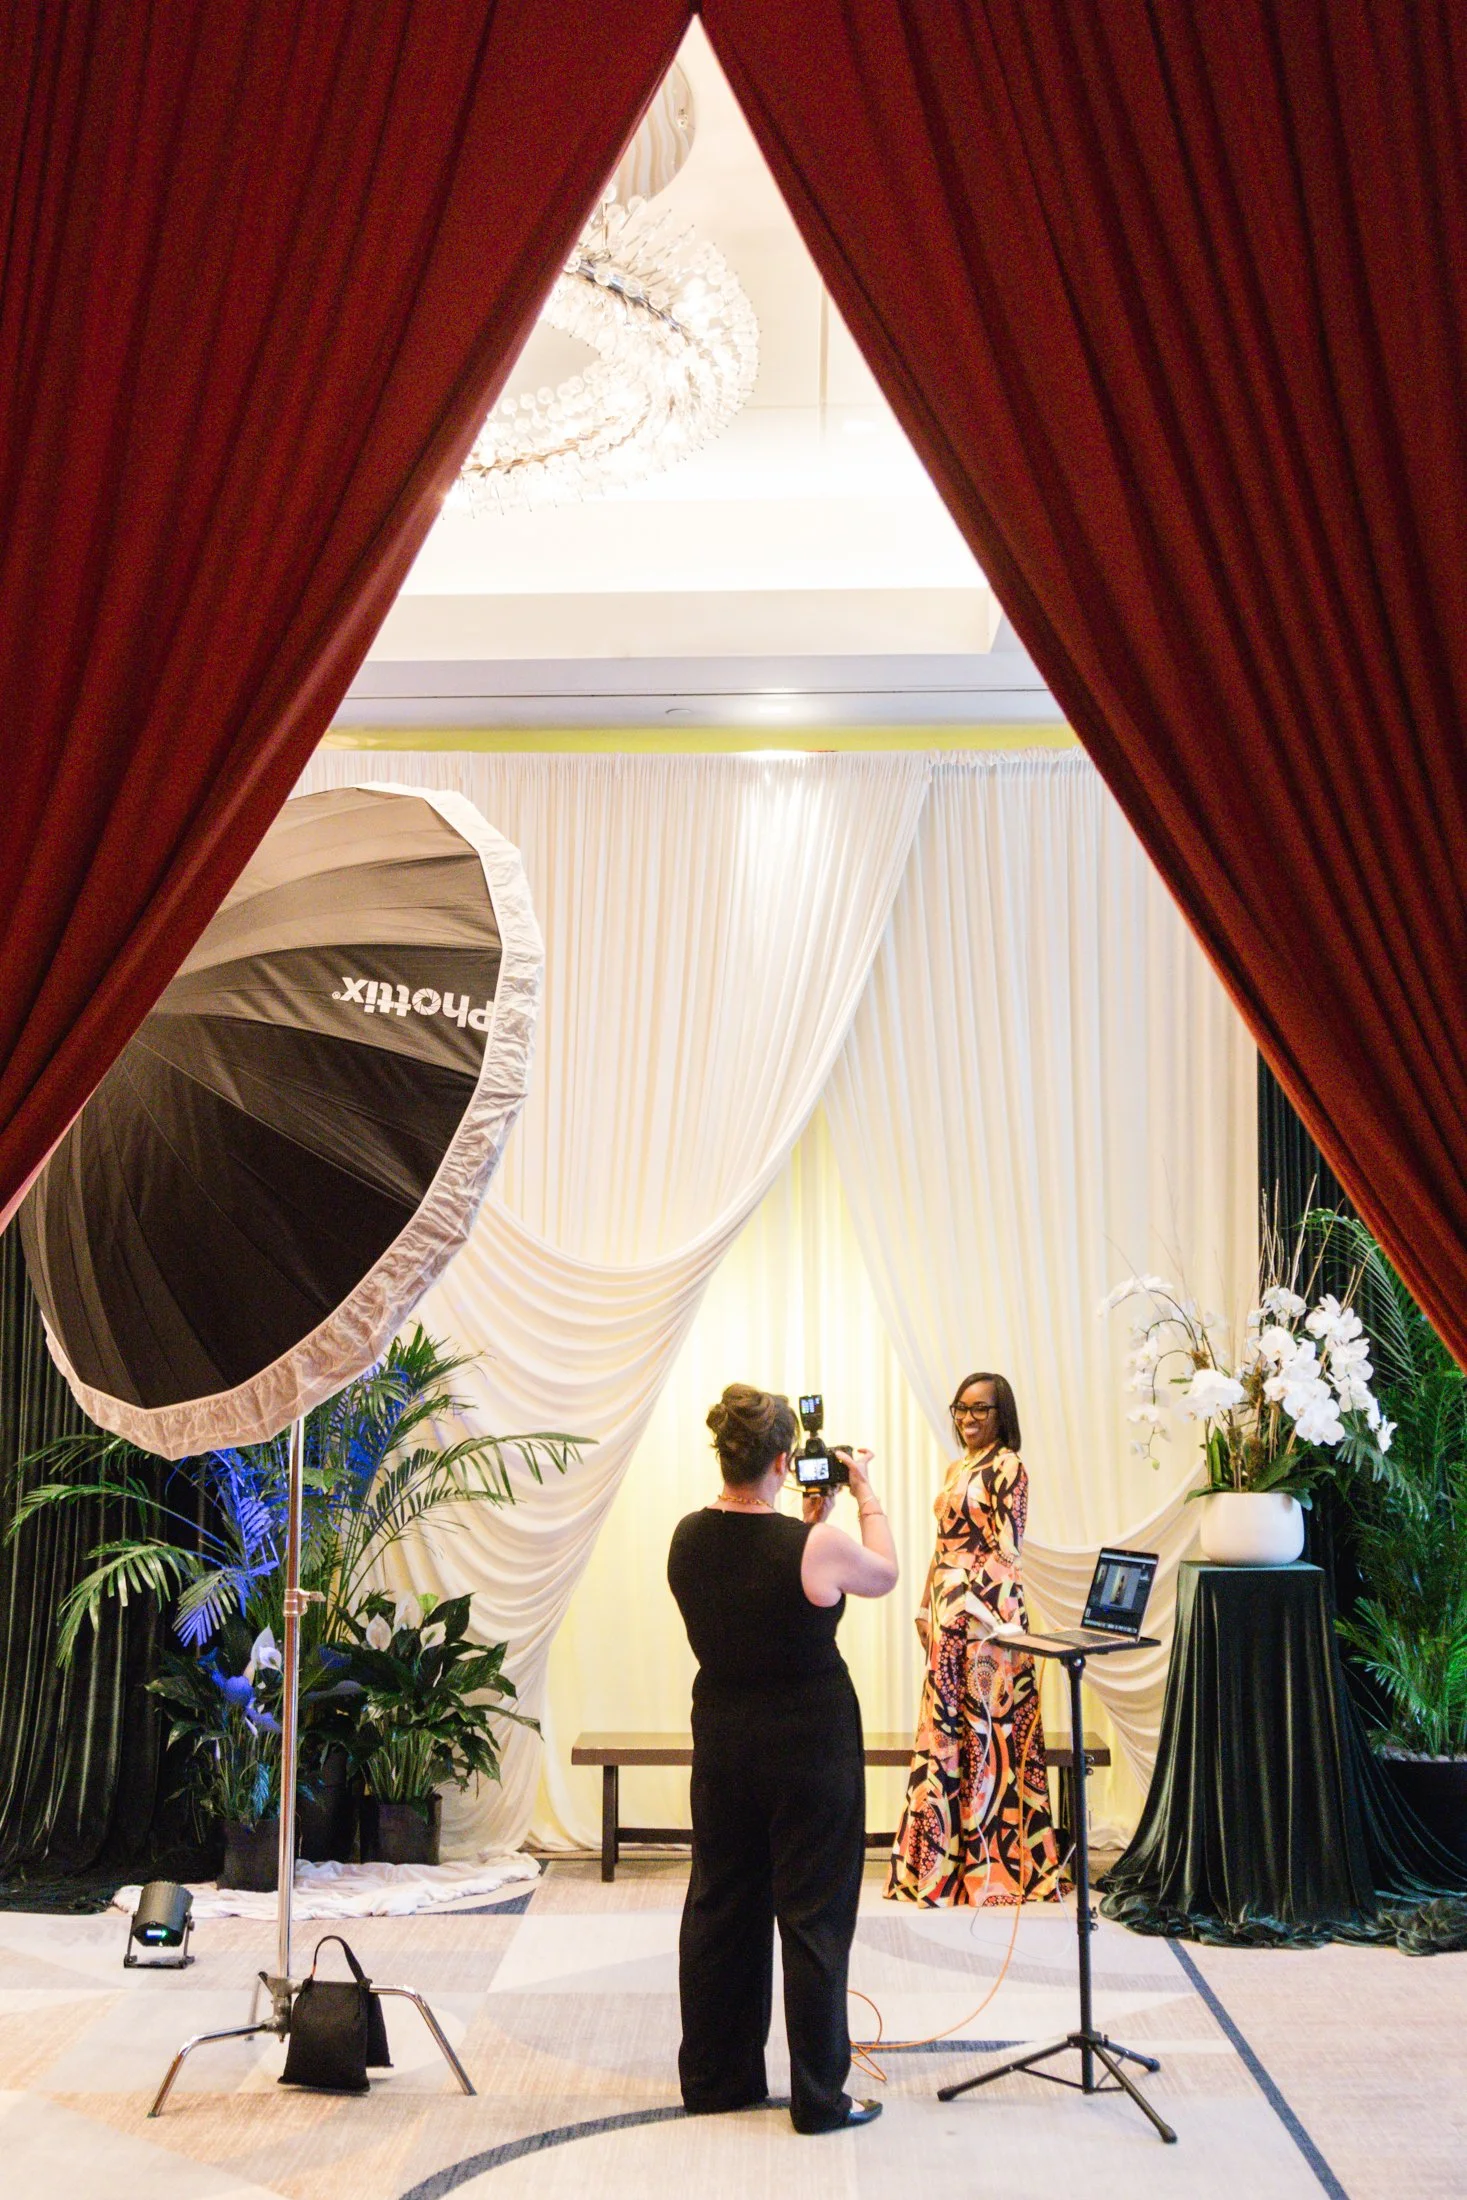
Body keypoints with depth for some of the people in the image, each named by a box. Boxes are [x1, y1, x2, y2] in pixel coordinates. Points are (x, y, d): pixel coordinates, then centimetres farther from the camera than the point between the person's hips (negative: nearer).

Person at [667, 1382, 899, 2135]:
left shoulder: (687, 1538, -4)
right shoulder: (816, 1546, -21)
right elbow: (884, 1574, 0)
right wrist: (865, 1494, 10)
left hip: (721, 1737, 6)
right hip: (810, 1741, -6)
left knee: (719, 1904, 16)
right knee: (813, 1915, 5)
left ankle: (715, 2077, 28)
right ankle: (819, 2096, 14)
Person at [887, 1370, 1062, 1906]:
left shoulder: (1007, 1466, -8)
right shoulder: (956, 1469, 17)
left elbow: (1007, 1547, -13)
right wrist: (926, 1606, 15)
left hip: (986, 1607, -8)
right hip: (949, 1606, 8)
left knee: (987, 1717, -4)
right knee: (946, 1720, 10)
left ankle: (993, 1854, 3)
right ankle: (948, 1847, 18)